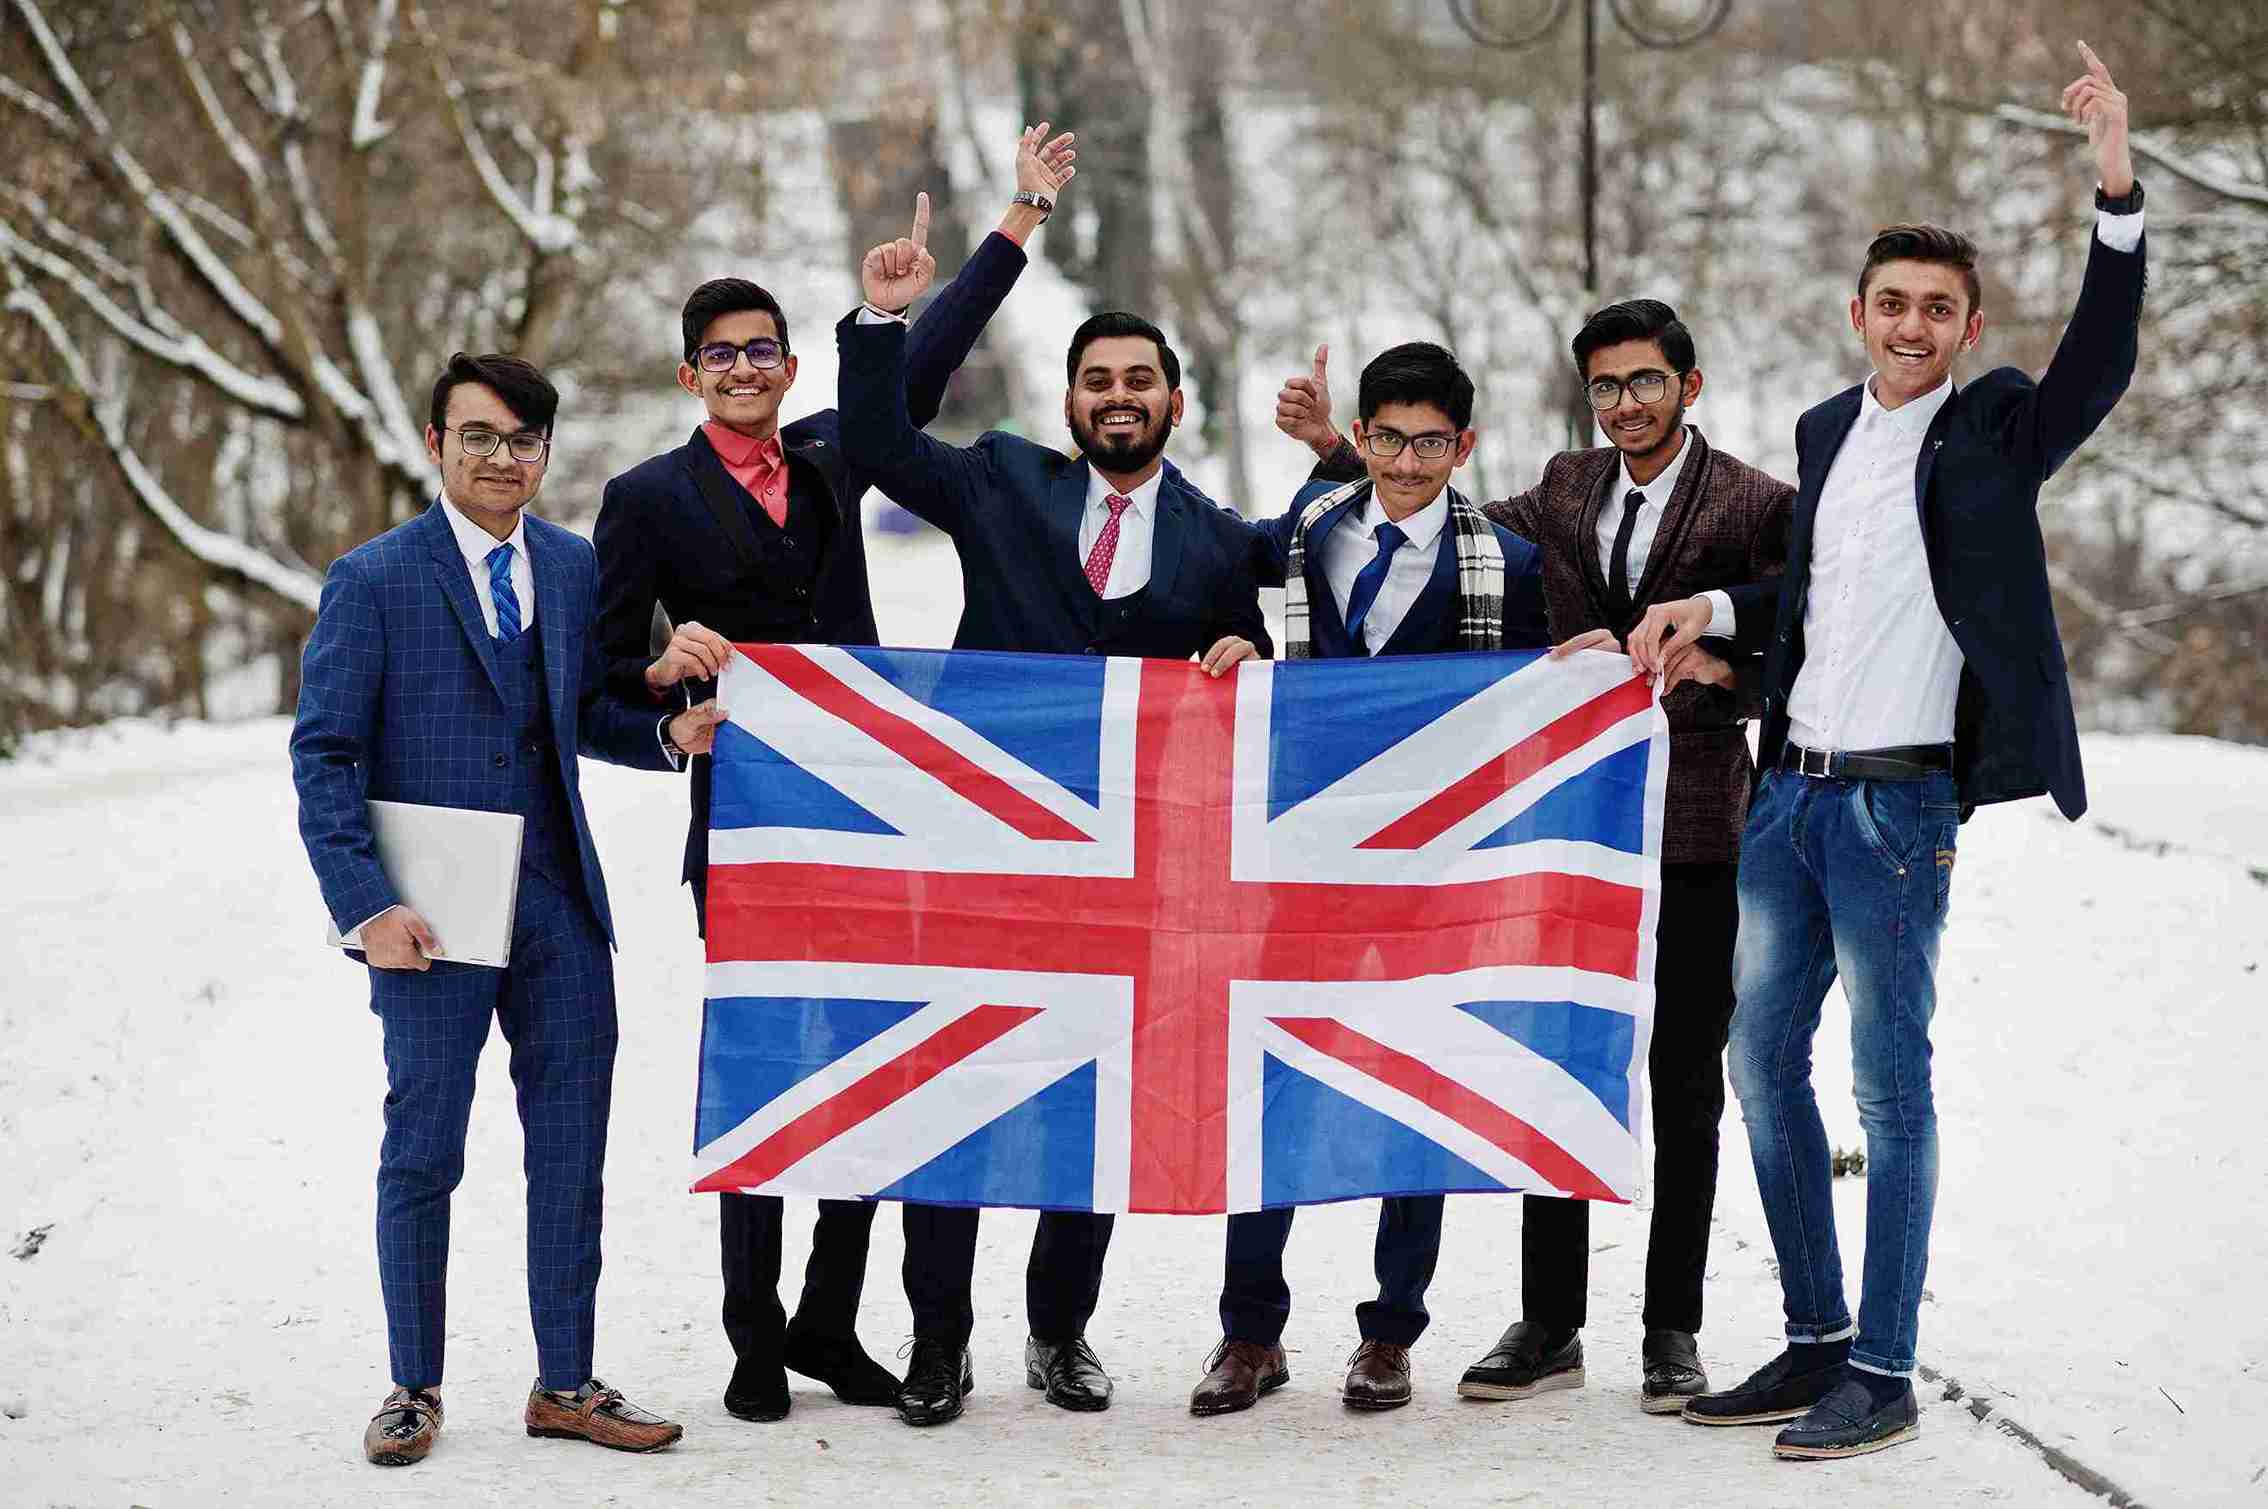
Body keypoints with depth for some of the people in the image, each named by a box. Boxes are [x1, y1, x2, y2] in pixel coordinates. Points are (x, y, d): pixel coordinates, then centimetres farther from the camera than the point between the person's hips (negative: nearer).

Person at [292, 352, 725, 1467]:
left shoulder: (574, 567, 8)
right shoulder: (374, 580, -6)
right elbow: (323, 754, -7)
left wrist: (667, 734, -3)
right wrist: (365, 905, -15)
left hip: (557, 903, 4)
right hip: (430, 913, -4)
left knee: (571, 1150, 7)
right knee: (423, 1155, 6)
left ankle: (565, 1384, 18)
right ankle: (415, 1391, 18)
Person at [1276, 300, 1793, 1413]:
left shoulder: (1755, 507, -4)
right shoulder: (1568, 491, 11)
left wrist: (1715, 664, -27)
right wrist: (1332, 447, 11)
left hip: (1691, 837, -4)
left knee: (1684, 1092, 4)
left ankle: (1672, 1334, 12)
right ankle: (1549, 1328, 15)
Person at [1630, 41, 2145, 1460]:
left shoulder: (1995, 429, -3)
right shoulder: (1827, 430, 14)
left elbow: (2102, 358, -21)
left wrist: (2118, 187, -31)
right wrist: (1714, 608, 11)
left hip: (1898, 799, -7)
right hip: (1788, 789, 7)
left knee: (1891, 1083, -4)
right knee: (1761, 1060, 10)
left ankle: (1882, 1373, 1)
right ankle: (1815, 1341, 20)